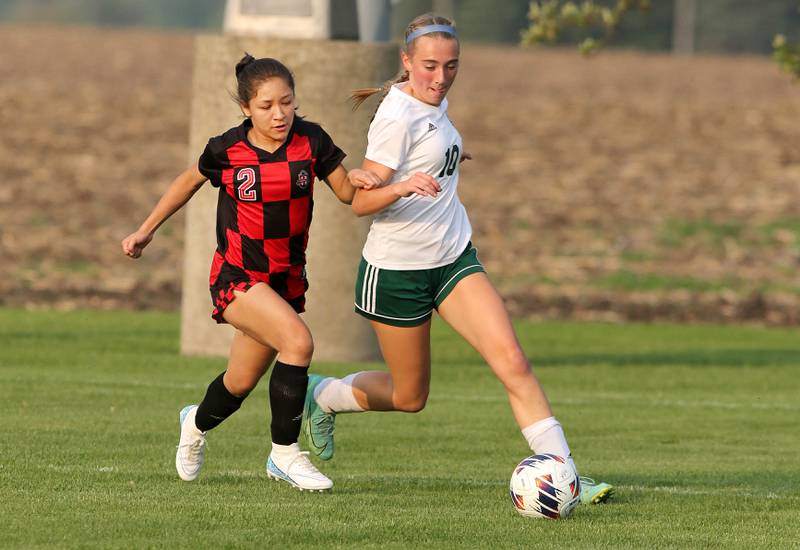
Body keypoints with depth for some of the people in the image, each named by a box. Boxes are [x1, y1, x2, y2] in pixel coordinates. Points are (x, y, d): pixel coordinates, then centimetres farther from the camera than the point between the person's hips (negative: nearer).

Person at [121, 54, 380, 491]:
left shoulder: (311, 141, -7)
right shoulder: (227, 150, -11)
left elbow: (346, 192, 1)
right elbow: (189, 181, 8)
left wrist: (356, 179, -23)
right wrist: (146, 231, 12)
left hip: (286, 279, 4)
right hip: (237, 278, -4)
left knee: (241, 383, 15)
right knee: (298, 341, -27)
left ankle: (197, 423, 50)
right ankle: (285, 453, -14)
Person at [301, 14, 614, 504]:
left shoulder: (434, 104, 6)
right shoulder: (399, 117, -20)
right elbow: (362, 202, -23)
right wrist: (402, 187, -40)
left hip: (454, 260, 7)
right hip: (397, 269, -7)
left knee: (513, 361, -11)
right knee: (409, 396, 8)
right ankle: (322, 395, 36)